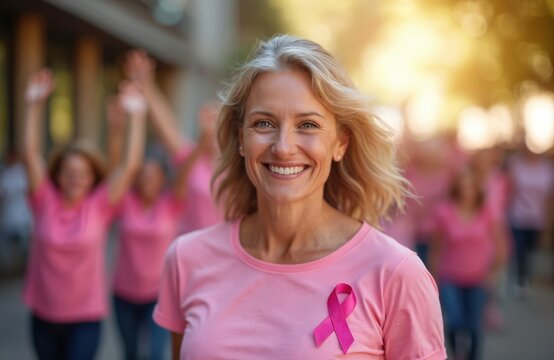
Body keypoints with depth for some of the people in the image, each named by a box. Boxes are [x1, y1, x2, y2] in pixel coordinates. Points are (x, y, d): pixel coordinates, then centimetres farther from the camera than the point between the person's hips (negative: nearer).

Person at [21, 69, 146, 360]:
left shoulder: (99, 205, -7)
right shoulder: (45, 202, -4)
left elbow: (131, 165, -14)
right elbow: (30, 154, -9)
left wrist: (136, 116, -18)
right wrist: (34, 105, -15)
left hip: (85, 318, -2)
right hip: (43, 315, 3)